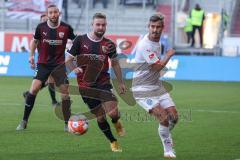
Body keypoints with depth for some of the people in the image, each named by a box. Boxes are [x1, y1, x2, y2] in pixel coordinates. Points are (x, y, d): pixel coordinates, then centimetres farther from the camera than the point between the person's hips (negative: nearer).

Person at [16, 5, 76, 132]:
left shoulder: (66, 28, -6)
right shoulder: (41, 27, -4)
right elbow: (34, 41, 14)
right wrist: (31, 55, 5)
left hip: (59, 64, 0)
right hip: (43, 64, 0)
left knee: (65, 92, -2)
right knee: (34, 88, -16)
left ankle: (67, 124, 13)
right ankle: (24, 121, -6)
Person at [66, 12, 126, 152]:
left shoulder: (109, 44, 1)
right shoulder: (80, 40, -4)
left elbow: (115, 63, 16)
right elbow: (68, 60, 2)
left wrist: (121, 83, 17)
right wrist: (75, 68, -20)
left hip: (103, 83, 0)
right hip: (86, 86, 0)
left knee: (113, 112, -19)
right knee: (100, 117, 3)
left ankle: (117, 123, 19)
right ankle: (113, 142, 24)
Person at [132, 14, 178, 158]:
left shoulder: (157, 42, 8)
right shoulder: (145, 45, -22)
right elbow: (157, 67, -22)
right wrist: (169, 55, -9)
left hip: (157, 86, 8)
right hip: (142, 89, -8)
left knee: (174, 117, 1)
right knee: (164, 118, -19)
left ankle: (165, 136, 31)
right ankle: (168, 149, -2)